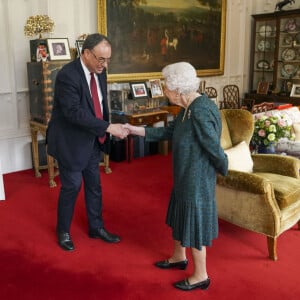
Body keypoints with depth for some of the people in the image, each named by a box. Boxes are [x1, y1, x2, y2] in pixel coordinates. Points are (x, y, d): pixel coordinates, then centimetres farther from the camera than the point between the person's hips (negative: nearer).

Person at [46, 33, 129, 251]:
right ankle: (63, 232, 27)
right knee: (72, 186, 5)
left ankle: (96, 227, 32)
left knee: (94, 185, 15)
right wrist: (108, 127, -31)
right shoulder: (67, 75, -23)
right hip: (70, 141, -7)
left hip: (92, 140, 7)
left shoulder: (99, 72, 1)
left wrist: (103, 133, 5)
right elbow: (74, 112, -29)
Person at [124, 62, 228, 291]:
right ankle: (179, 258, 47)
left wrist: (223, 171, -6)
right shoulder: (189, 107, 2)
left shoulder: (200, 112, -29)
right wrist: (138, 130, 8)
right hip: (185, 177, 10)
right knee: (181, 217, 24)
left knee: (194, 221, 6)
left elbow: (215, 148, -24)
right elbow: (169, 131, 12)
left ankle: (201, 276, 27)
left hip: (197, 180, -10)